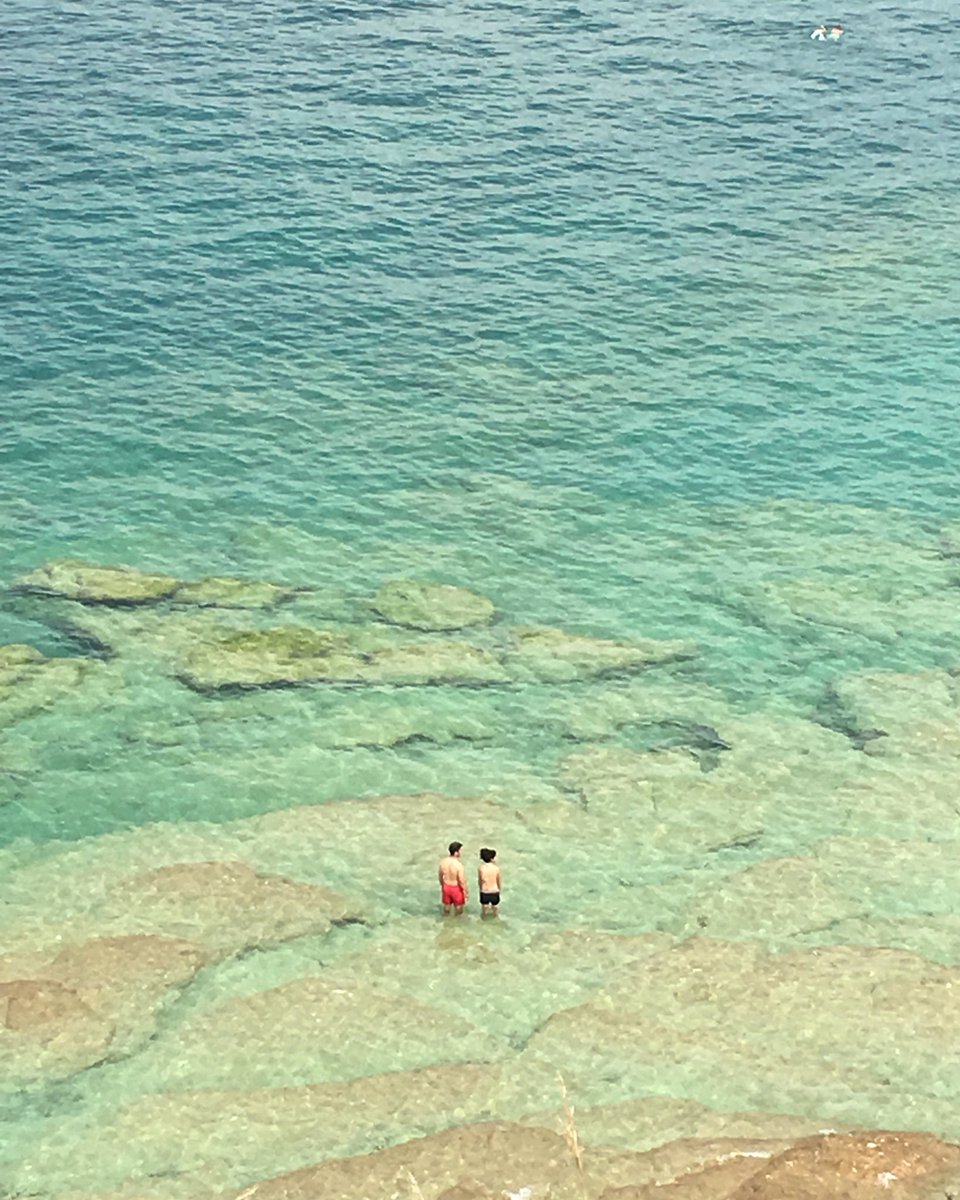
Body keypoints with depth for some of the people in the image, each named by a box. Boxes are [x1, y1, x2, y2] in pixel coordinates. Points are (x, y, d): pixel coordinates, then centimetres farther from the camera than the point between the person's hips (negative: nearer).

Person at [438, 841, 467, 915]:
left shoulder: (443, 861, -16)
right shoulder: (458, 865, -33)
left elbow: (440, 875, 1)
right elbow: (462, 881, -24)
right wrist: (465, 892, -8)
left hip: (446, 886, 5)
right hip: (456, 888, -5)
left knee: (447, 905, 27)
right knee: (458, 907, 21)